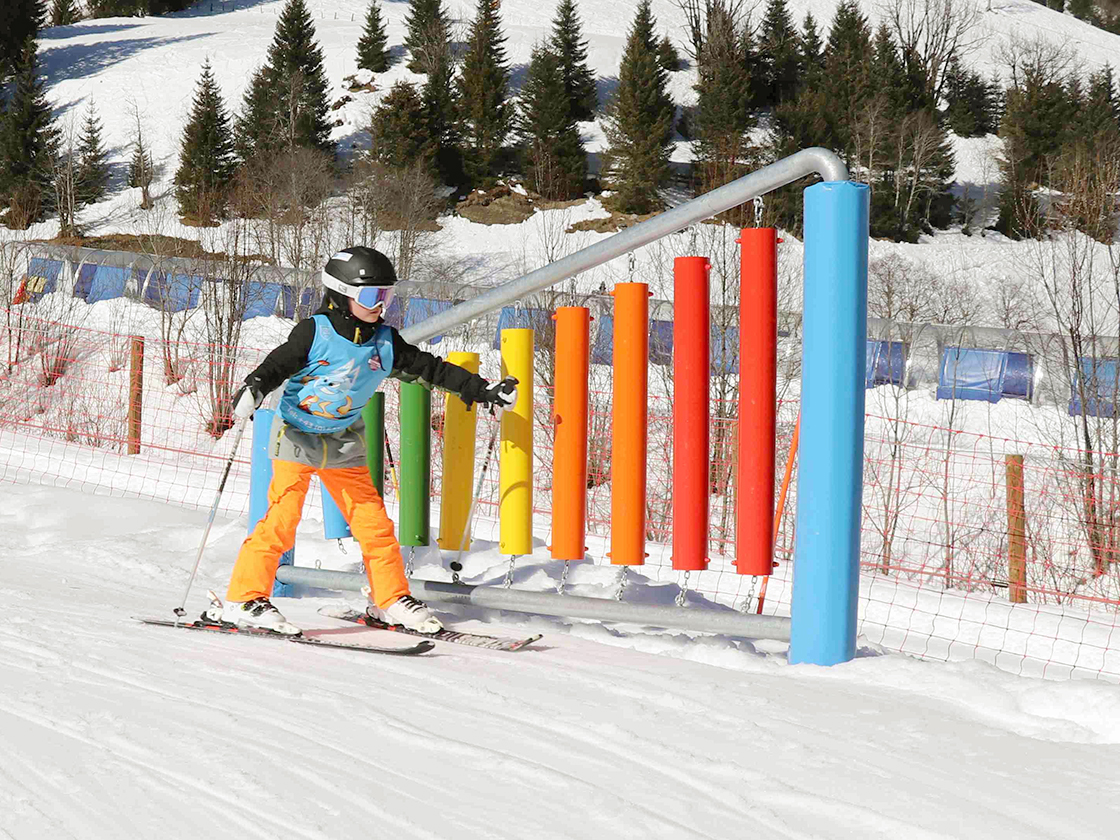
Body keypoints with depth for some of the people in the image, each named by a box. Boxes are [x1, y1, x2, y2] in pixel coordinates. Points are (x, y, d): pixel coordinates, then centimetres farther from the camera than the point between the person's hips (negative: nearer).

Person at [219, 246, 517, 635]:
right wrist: (254, 389, -40)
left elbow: (429, 368, 7)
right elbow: (278, 365, -19)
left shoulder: (384, 342, 2)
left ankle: (392, 599, 17)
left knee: (373, 522, 4)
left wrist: (482, 391, 7)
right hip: (297, 438, -5)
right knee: (281, 519, -12)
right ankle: (245, 598, -6)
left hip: (345, 444, 5)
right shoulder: (315, 333, -14)